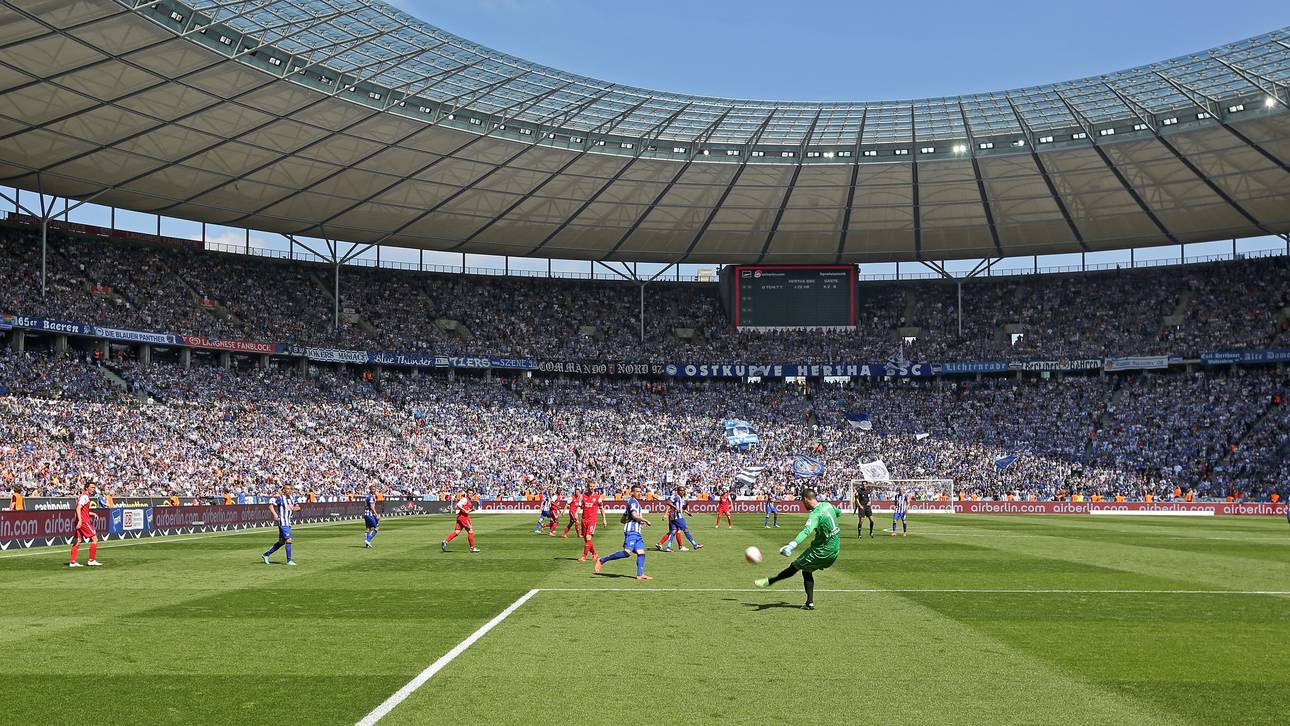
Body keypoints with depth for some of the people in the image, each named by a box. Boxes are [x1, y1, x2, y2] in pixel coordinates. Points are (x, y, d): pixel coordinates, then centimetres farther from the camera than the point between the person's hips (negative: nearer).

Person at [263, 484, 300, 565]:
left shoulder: (292, 498, 12)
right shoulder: (280, 498, -9)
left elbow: (298, 507, 9)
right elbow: (270, 505, -13)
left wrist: (293, 508, -12)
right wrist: (274, 514, -28)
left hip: (289, 522, 8)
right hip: (282, 522, -8)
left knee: (282, 542, 14)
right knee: (288, 540, -12)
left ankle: (266, 554, 26)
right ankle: (289, 560, -5)